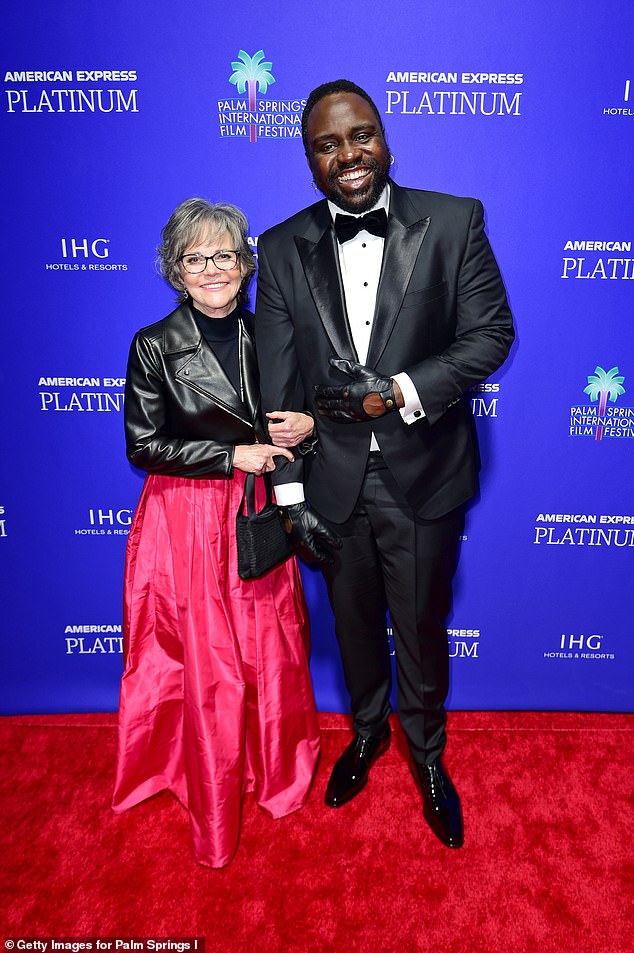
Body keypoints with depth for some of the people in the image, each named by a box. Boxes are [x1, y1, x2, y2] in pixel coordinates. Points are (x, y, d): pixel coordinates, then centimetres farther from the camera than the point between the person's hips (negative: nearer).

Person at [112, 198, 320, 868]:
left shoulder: (264, 335, 6)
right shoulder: (155, 347, -6)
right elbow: (143, 446, -9)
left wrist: (303, 424, -8)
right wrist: (233, 455, -14)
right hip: (187, 522, -3)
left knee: (274, 650, 11)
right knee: (207, 663, 5)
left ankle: (278, 772, 39)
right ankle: (214, 803, 30)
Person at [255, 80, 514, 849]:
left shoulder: (453, 222, -5)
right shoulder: (283, 249, -1)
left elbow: (490, 333, -6)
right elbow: (276, 383, -3)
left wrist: (401, 392, -20)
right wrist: (290, 492, -7)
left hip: (423, 476, -1)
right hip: (332, 481, 2)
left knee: (421, 628, 16)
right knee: (354, 622, 21)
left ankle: (426, 750, 45)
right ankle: (367, 729, 50)